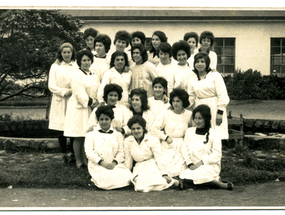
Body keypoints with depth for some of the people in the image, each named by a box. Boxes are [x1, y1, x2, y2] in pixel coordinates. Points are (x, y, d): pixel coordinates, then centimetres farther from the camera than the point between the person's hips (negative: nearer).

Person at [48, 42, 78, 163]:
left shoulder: (77, 66, 9)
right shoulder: (55, 66, 9)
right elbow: (51, 85, 2)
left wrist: (73, 91, -14)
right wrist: (63, 91, -11)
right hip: (59, 101, 0)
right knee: (60, 129, 0)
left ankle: (73, 153, 5)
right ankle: (63, 154, 8)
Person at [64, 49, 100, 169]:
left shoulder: (94, 76, 15)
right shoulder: (76, 75, -6)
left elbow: (98, 91, 14)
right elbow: (79, 93, -13)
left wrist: (96, 101, -4)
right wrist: (90, 102, -14)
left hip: (91, 109, 6)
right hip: (79, 108, -6)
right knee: (79, 136, -3)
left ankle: (86, 159, 10)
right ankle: (78, 161, 4)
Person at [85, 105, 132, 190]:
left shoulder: (117, 134, 18)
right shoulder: (91, 134, 12)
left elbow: (121, 152, 9)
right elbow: (89, 152, -1)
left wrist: (114, 162, -12)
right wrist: (102, 162, -14)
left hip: (115, 165, 3)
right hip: (97, 165, -3)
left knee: (127, 178, -25)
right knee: (106, 180, -33)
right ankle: (95, 179, 1)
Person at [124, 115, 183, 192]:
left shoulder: (153, 140, -5)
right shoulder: (127, 141, 3)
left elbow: (159, 158, -6)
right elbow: (128, 160, 13)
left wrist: (165, 174, -12)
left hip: (152, 166, -1)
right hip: (139, 168, 1)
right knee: (141, 187, -34)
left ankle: (174, 182, -4)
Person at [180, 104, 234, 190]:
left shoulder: (213, 134, -2)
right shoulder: (189, 131, 11)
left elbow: (217, 155, -7)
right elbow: (185, 149, 8)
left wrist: (201, 162, -16)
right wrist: (189, 163, -8)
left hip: (210, 165, -5)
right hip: (194, 166, 5)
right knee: (183, 176, -28)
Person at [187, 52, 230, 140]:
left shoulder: (215, 76, 1)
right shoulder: (192, 81, 12)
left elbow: (222, 96, -4)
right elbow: (190, 99, 13)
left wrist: (220, 113, -11)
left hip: (214, 109, -3)